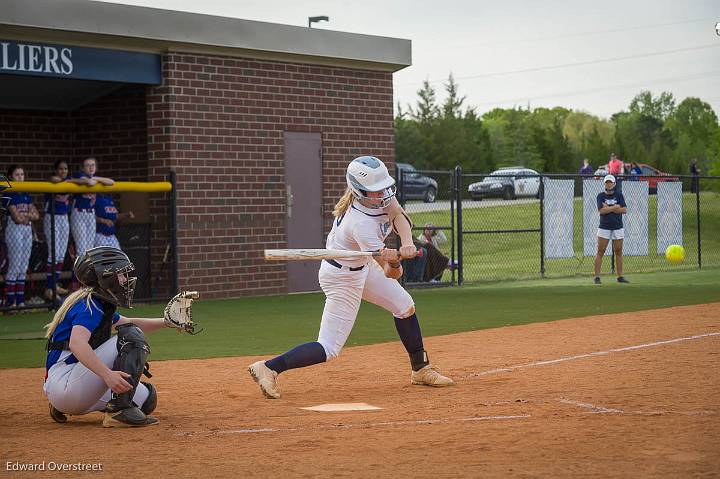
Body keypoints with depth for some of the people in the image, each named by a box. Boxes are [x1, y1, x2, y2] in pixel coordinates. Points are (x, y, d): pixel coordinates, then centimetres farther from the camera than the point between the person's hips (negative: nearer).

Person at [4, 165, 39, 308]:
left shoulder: (25, 195, 14)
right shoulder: (10, 195, -7)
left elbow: (36, 215, 7)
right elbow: (17, 217, -16)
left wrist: (24, 214, -10)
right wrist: (29, 215, 0)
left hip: (28, 230, 7)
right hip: (14, 230, -7)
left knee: (24, 267, 7)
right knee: (14, 266, -7)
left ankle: (20, 300, 10)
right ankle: (10, 300, -4)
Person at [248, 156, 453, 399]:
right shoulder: (361, 224, -36)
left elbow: (398, 215, -17)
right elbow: (392, 274, -34)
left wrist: (407, 242, -35)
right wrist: (394, 261, -56)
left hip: (362, 265, 10)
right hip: (343, 278, -9)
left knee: (405, 306, 16)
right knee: (330, 348, -10)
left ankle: (420, 369, 30)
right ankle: (268, 368, -6)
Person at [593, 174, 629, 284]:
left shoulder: (619, 195, 5)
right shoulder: (601, 196, 2)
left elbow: (624, 210, -7)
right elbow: (601, 210, -13)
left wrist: (608, 208, -13)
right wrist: (615, 207, -10)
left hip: (618, 228, 2)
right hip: (604, 228, -2)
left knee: (618, 252, 5)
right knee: (600, 252, -6)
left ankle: (620, 276, 11)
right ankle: (597, 276, -4)